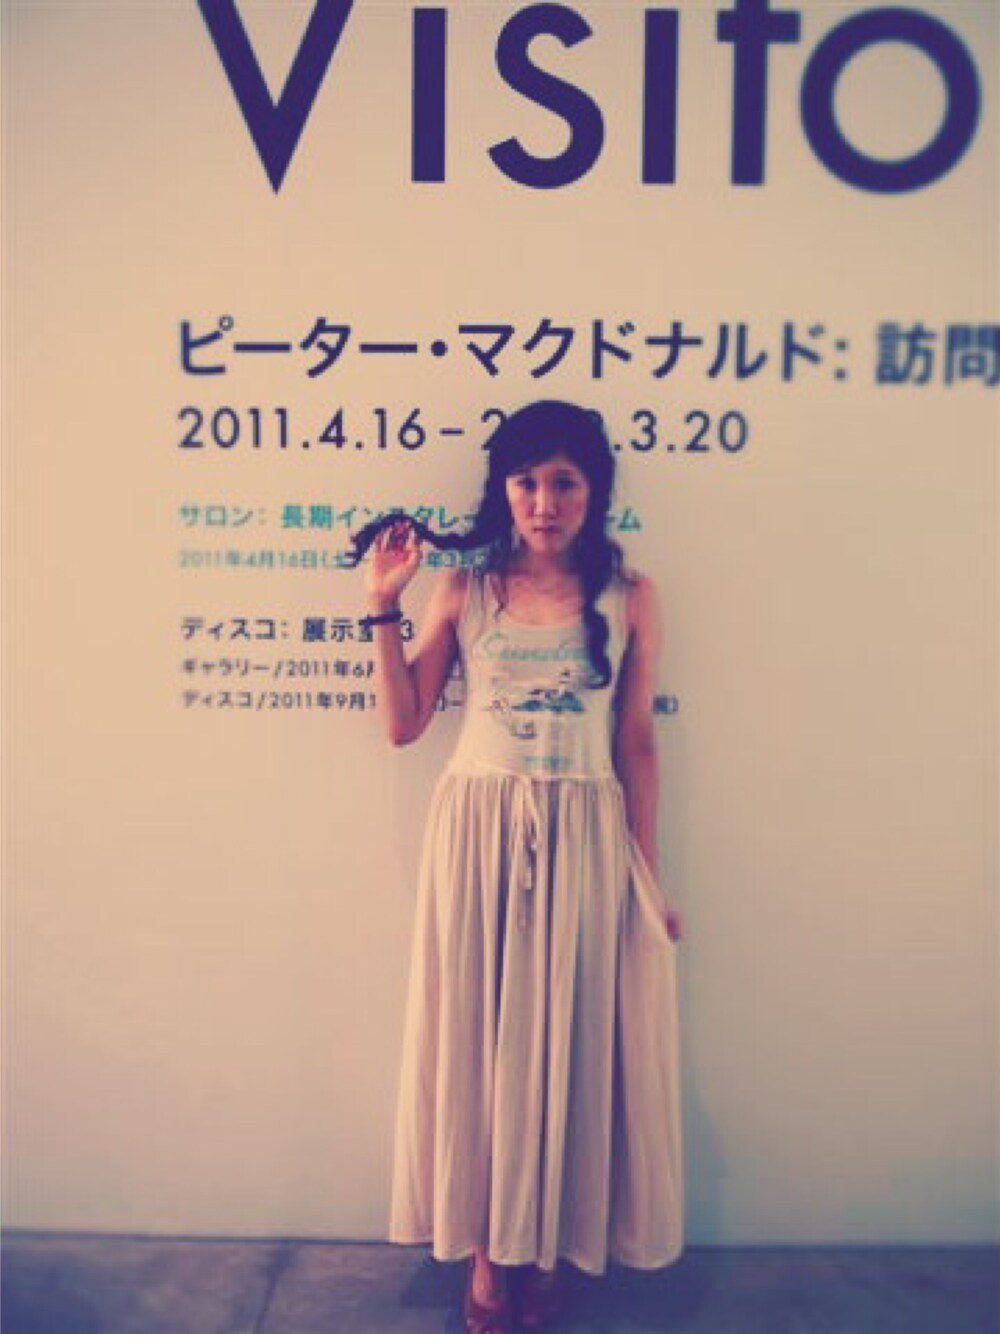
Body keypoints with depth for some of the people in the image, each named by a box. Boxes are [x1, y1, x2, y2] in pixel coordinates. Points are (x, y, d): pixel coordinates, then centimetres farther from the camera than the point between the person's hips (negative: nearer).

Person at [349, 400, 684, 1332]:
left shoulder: (629, 598, 0)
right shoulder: (462, 589, 1)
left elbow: (636, 745, 3)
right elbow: (402, 723, 0)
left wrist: (649, 878, 4)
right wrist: (383, 607, -7)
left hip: (583, 837, 0)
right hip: (478, 831, 1)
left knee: (566, 1035, 9)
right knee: (477, 1032, 8)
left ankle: (545, 1239, 30)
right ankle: (487, 1240, 28)